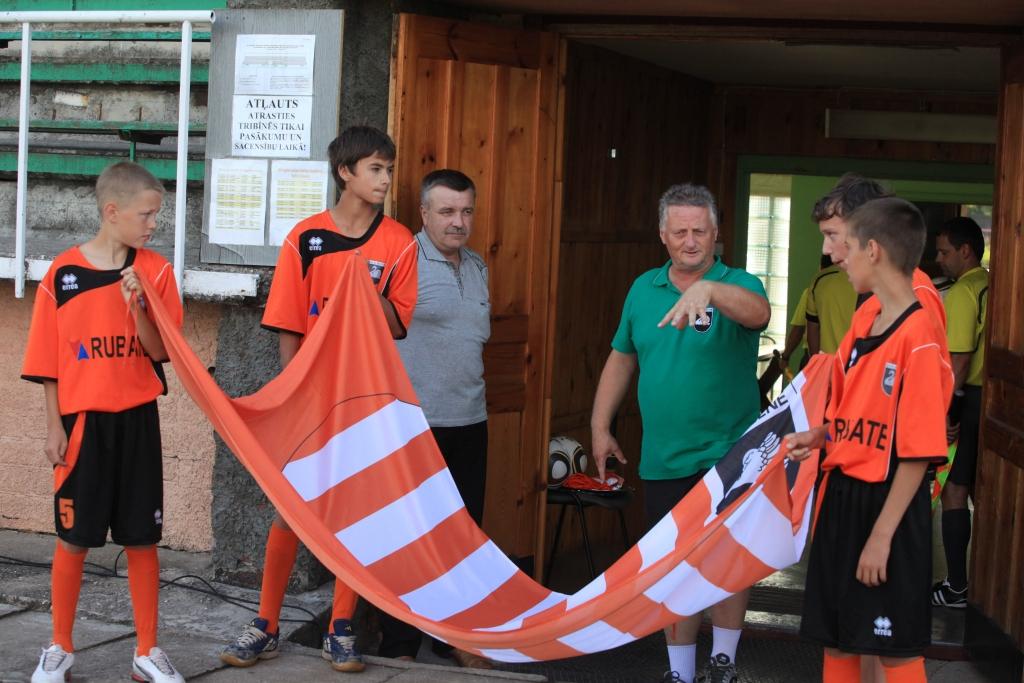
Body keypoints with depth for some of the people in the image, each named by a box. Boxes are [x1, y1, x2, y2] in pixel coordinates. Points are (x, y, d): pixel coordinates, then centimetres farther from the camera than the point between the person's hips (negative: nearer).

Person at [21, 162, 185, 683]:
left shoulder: (155, 271, -2)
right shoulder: (63, 273, -5)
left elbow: (160, 351, -5)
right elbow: (49, 360, -1)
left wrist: (137, 307, -20)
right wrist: (54, 425, -3)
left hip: (137, 420, 1)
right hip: (81, 421, -1)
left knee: (141, 537, 6)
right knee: (74, 537, 7)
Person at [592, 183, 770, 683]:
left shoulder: (736, 285, -8)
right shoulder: (643, 289, 7)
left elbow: (758, 312, -33)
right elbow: (621, 359, 16)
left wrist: (707, 288, -51)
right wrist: (600, 426, 12)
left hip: (728, 455, -4)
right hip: (664, 460, 4)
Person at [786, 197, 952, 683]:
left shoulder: (918, 338, -18)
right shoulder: (863, 324, 8)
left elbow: (918, 451, -19)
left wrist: (882, 535, -18)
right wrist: (817, 438, 2)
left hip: (888, 504, -8)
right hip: (840, 494, 8)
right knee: (836, 638, 15)